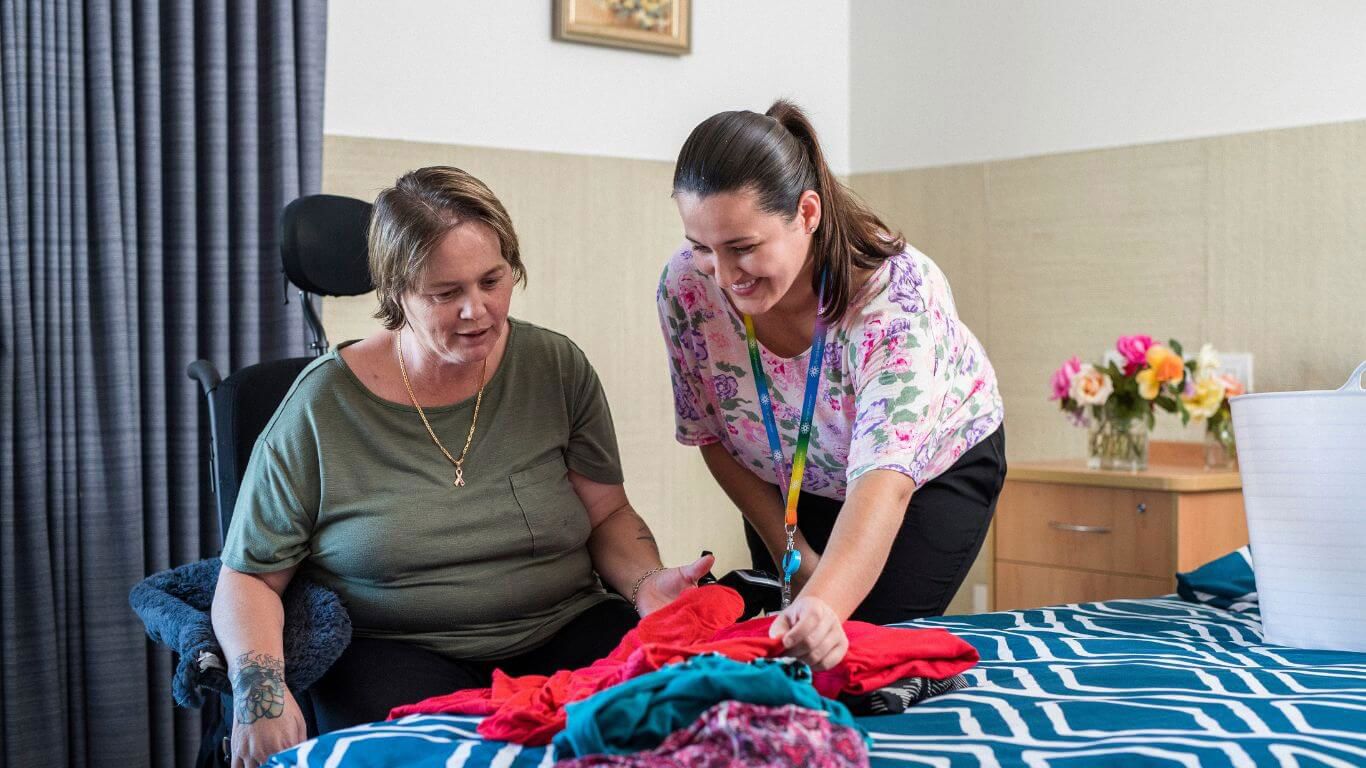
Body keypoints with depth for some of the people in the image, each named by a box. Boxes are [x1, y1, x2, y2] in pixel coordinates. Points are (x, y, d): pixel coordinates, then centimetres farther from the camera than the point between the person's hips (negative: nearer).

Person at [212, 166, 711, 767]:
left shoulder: (556, 368, 2)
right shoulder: (323, 407, -5)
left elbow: (608, 515, 10)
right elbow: (249, 578, 1)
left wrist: (647, 582, -12)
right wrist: (259, 690, -18)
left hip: (565, 632, 3)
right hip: (397, 649, -3)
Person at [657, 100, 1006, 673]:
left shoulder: (897, 292, -39)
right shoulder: (686, 286, -27)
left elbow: (884, 481, -50)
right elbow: (711, 437, -10)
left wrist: (825, 604, -66)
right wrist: (790, 551, -13)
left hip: (930, 469, -3)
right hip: (787, 483, 3)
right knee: (782, 643, -1)